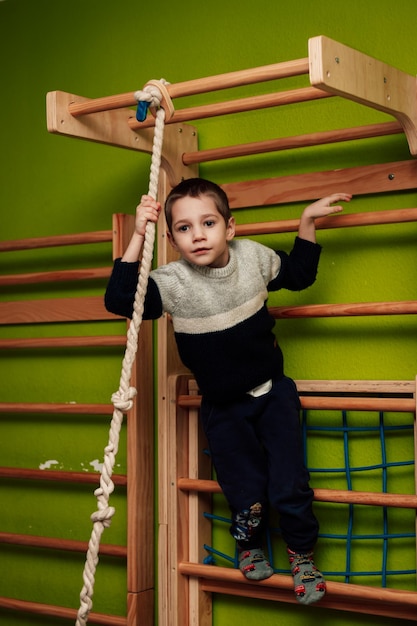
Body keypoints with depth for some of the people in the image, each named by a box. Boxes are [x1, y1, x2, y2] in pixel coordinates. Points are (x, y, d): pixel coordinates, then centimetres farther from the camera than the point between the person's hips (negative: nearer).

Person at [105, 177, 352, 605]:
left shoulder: (253, 256, -10)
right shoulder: (173, 282, -19)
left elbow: (298, 274, 9)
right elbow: (119, 300, -32)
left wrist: (308, 221, 1)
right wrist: (137, 237, -35)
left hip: (273, 392, 2)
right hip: (223, 406, -1)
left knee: (289, 485, -3)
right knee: (246, 494, 4)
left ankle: (301, 553, 28)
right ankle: (248, 544, 40)